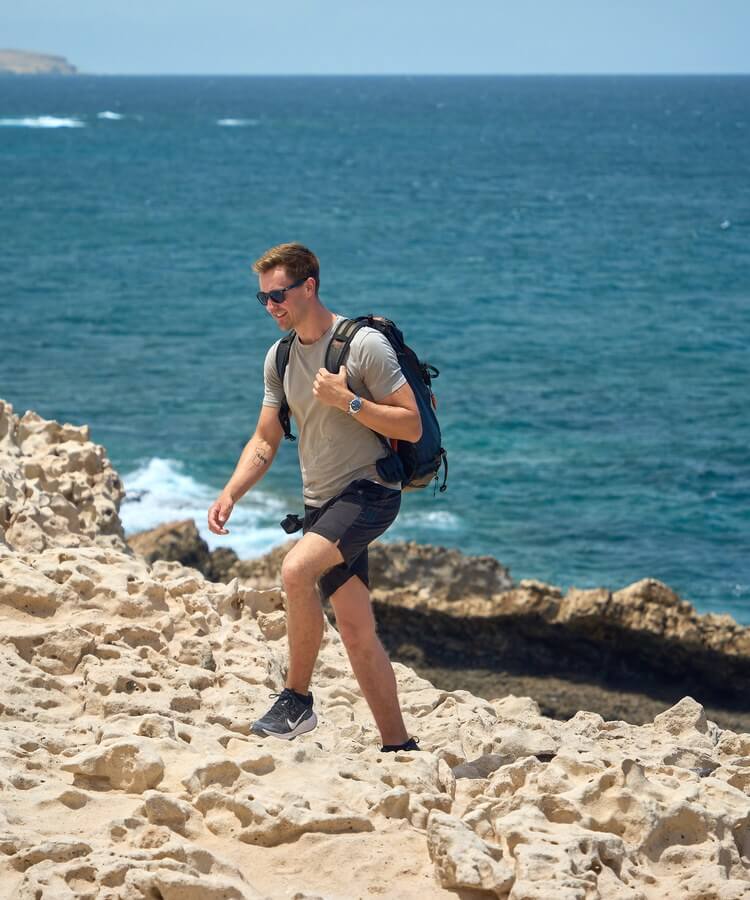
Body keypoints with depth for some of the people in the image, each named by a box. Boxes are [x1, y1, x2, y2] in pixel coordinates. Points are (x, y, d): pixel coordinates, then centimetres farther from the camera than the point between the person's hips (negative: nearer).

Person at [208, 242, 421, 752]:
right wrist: (230, 494, -2)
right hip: (322, 501, 7)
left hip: (369, 491, -7)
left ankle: (298, 699, -16)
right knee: (356, 630, 7)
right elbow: (266, 441, 13)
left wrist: (348, 401, -21)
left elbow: (412, 427, -12)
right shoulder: (279, 358, 9)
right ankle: (398, 745, 14)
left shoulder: (365, 344, -12)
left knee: (296, 569, -29)